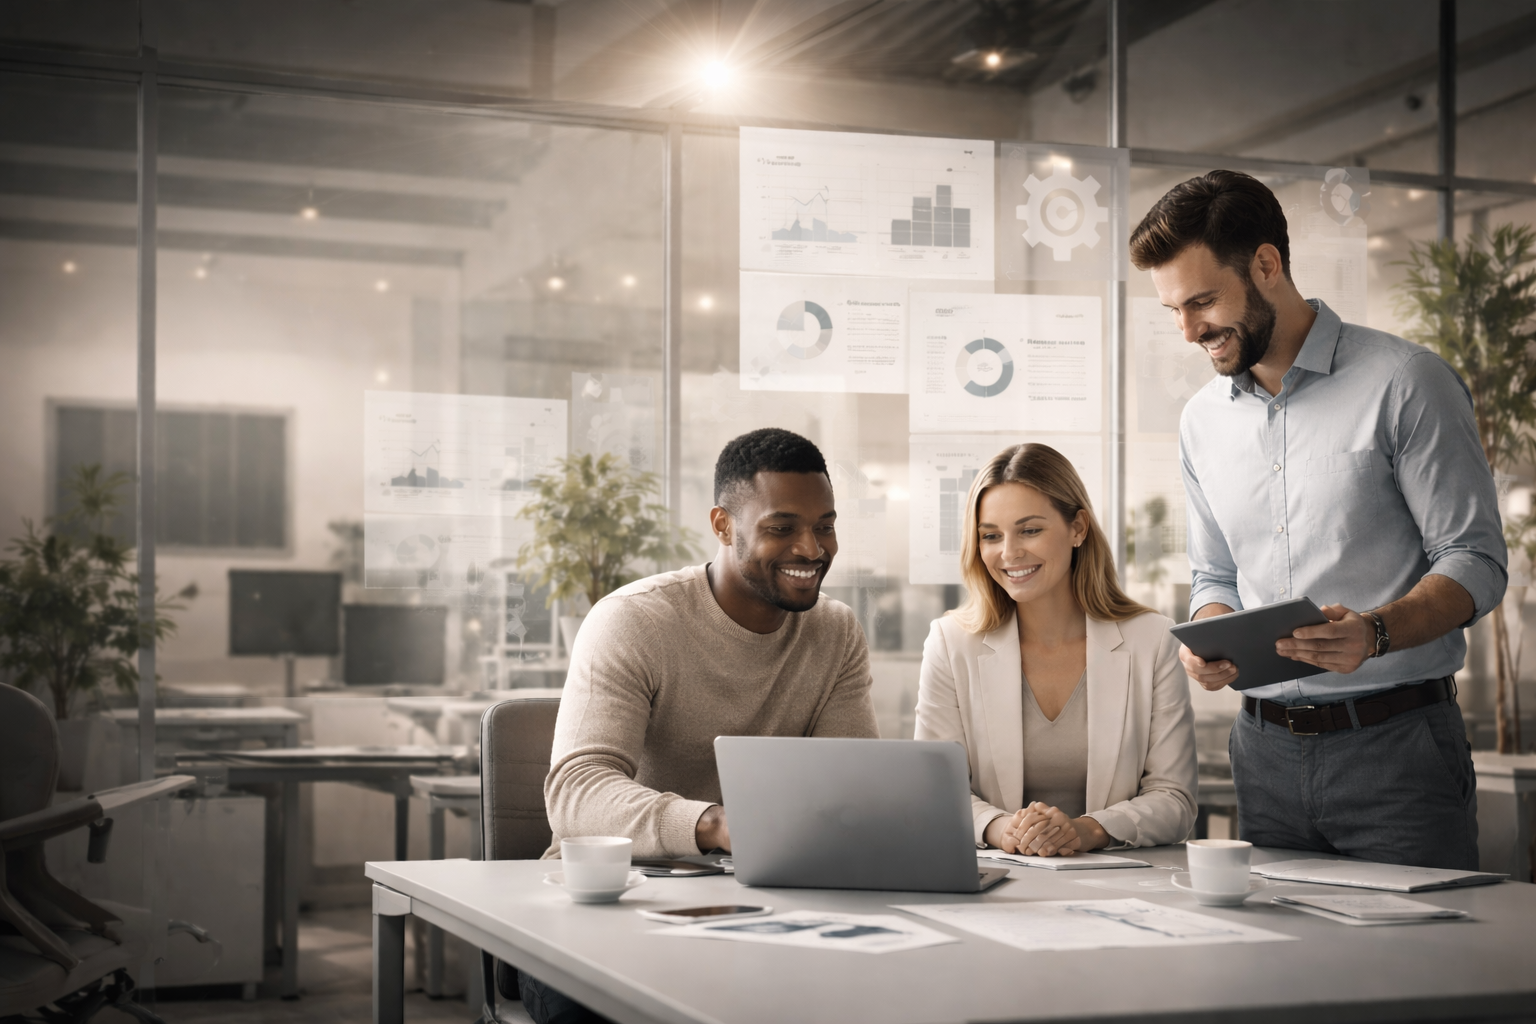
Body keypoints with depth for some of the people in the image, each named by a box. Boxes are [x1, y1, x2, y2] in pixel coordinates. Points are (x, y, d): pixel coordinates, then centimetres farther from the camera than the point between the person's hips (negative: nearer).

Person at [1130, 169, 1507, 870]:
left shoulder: (1405, 382, -6)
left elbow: (1475, 562, -8)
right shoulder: (1202, 421, 12)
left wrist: (1376, 632, -26)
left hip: (1395, 741, -5)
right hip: (1267, 750, 5)